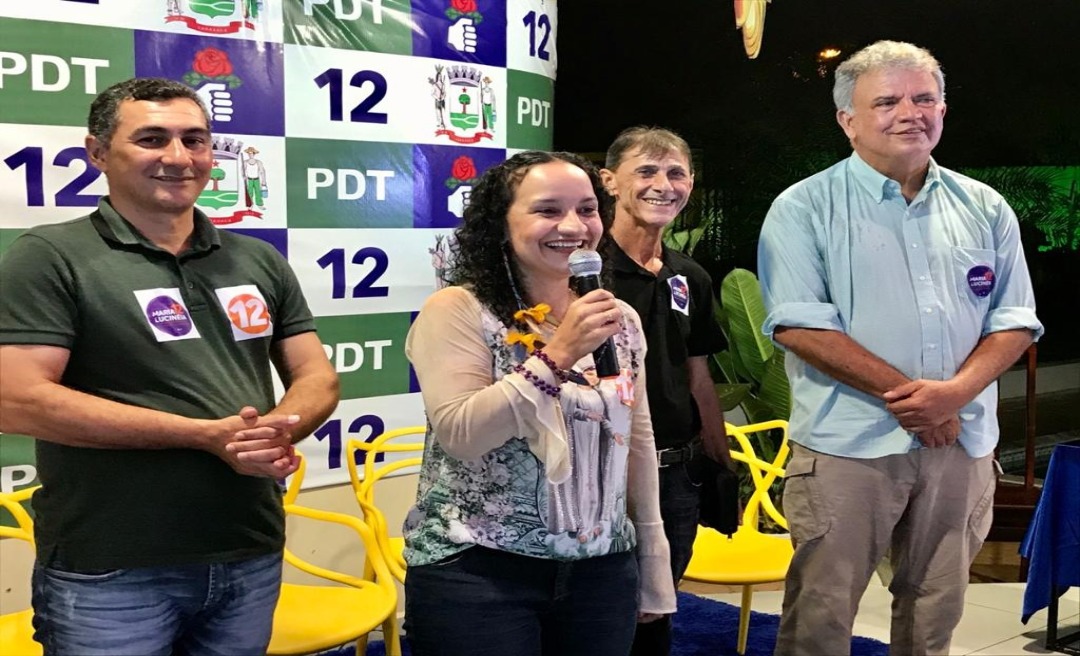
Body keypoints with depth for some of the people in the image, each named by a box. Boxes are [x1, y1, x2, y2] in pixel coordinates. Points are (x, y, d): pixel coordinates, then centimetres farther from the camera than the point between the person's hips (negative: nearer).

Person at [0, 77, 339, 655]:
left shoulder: (259, 260, 9)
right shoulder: (51, 257, -6)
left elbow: (317, 378, 10)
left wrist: (277, 430, -14)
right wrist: (208, 434, -18)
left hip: (253, 559, 5)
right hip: (110, 577, -4)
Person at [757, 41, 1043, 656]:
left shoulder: (985, 208, 8)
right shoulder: (804, 208, -5)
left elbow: (1015, 319, 7)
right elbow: (798, 326, -13)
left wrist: (955, 391, -12)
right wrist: (905, 395, -16)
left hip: (962, 442, 4)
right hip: (847, 444, -4)